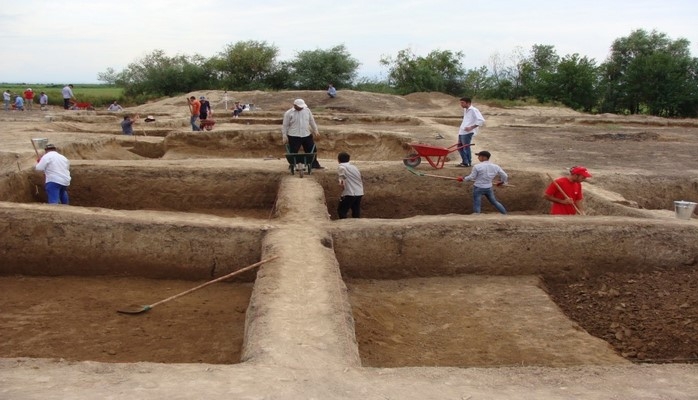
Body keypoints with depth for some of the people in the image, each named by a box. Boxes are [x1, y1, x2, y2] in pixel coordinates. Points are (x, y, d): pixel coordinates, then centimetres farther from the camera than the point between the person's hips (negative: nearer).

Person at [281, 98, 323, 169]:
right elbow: (285, 125, -3)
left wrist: (315, 131, 16)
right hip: (294, 136, -4)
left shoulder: (307, 110, 4)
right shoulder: (289, 113, -7)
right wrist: (285, 137, -5)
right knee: (293, 152, 0)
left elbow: (312, 121, 15)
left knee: (312, 150, 9)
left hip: (307, 135, 4)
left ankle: (314, 165, 24)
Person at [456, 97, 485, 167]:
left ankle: (468, 163, 6)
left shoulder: (474, 110, -10)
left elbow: (481, 121, -17)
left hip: (467, 132, -9)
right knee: (460, 147, 12)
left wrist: (471, 127, -20)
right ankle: (464, 162, 21)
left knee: (466, 147, -4)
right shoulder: (465, 110, 18)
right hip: (462, 132, 9)